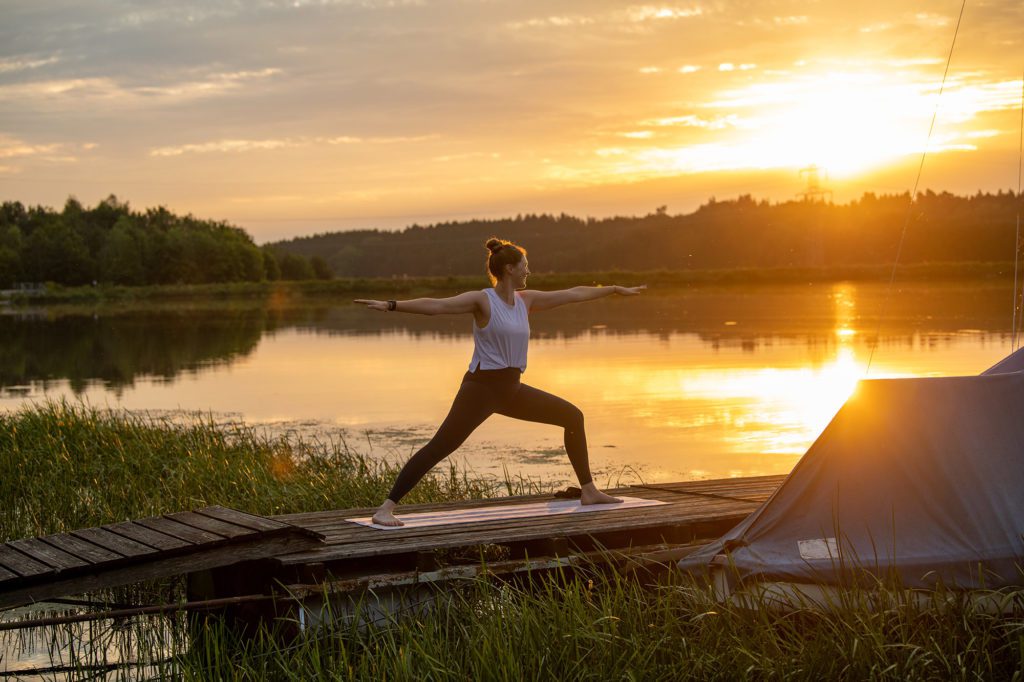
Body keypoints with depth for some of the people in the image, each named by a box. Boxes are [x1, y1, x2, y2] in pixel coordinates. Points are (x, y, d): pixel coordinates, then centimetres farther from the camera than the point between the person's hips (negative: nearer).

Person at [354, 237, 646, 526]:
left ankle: (588, 491, 21)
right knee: (438, 448, -16)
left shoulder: (526, 300, 10)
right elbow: (435, 305, -22)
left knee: (573, 416, 11)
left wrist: (616, 289, 29)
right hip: (481, 387, -8)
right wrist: (391, 305, -35)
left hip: (511, 389, 8)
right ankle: (386, 508, -16)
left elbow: (573, 293, 19)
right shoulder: (482, 300, -11)